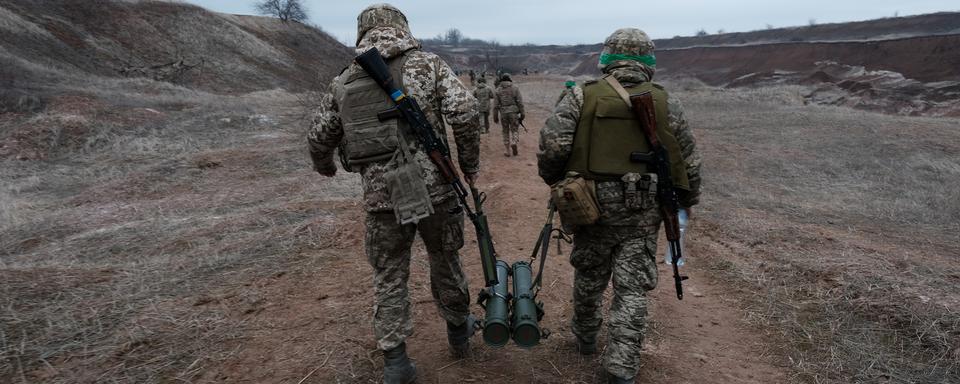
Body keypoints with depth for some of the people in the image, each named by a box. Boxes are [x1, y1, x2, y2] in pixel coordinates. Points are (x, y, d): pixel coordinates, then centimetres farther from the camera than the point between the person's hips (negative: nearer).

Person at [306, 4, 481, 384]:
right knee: (445, 261, 20)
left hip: (381, 194, 1)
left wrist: (324, 166, 39)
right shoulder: (427, 63, 1)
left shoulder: (344, 80, 10)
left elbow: (318, 137, 18)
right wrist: (470, 165, 1)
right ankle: (459, 329, 40)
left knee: (389, 277, 15)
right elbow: (465, 111, -12)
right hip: (433, 187, -1)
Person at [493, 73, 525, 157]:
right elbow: (520, 102, -4)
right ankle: (514, 143, -19)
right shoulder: (515, 88, -1)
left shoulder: (498, 90, 2)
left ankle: (507, 151, 13)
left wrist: (495, 116, 6)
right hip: (514, 112, -1)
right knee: (515, 130, 10)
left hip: (503, 113, 1)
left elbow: (495, 105, 1)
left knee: (505, 132, 13)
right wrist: (522, 114, 1)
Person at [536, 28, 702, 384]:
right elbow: (689, 162, 5)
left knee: (589, 277, 20)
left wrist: (555, 181, 6)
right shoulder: (666, 104, 1)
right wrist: (687, 201, 20)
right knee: (632, 289, 7)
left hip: (591, 205, 0)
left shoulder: (581, 97, -4)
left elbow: (552, 144, -13)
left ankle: (585, 337, 43)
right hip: (642, 211, 0)